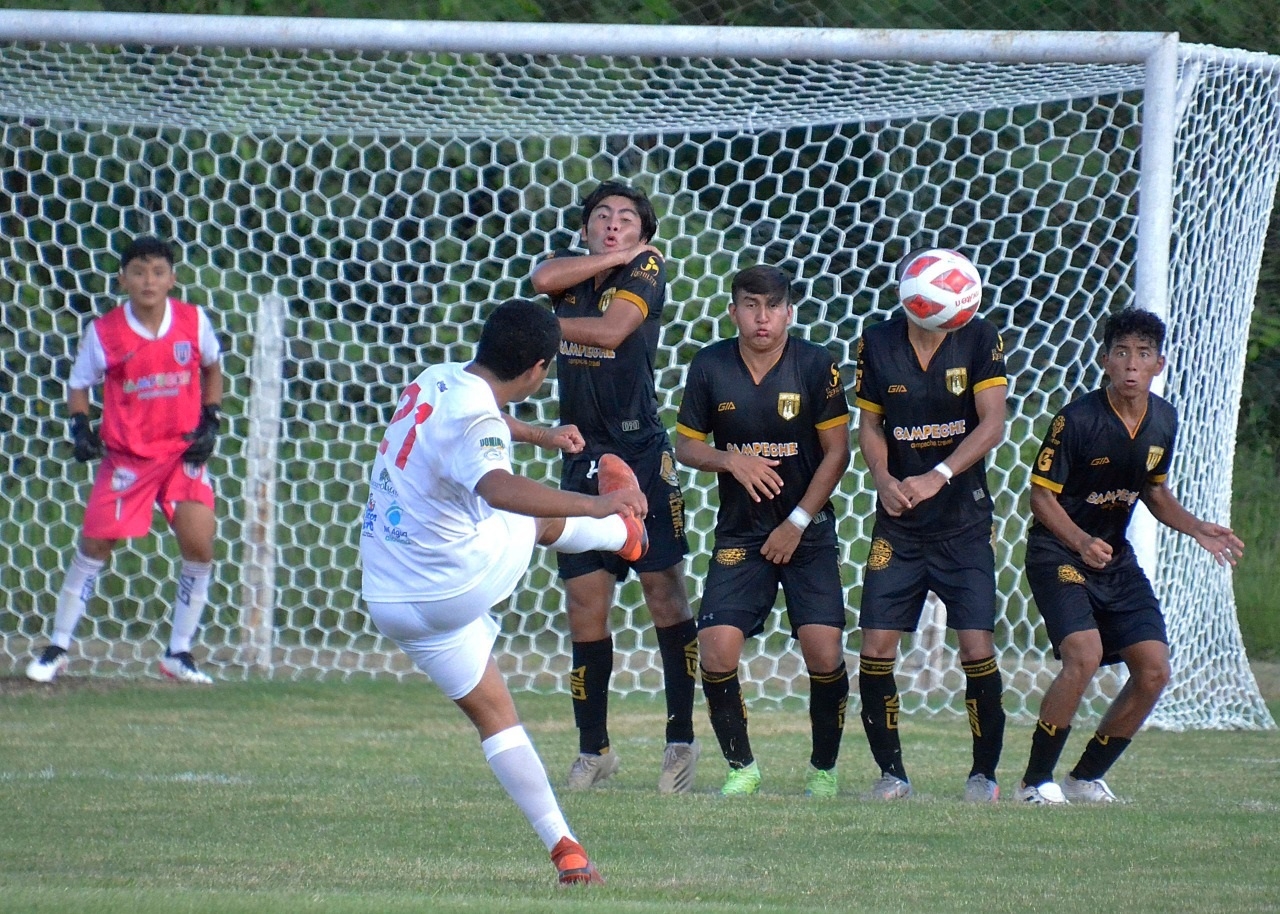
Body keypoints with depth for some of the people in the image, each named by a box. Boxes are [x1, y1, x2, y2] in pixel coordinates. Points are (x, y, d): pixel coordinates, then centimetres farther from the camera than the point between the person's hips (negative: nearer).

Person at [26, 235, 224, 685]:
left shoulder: (193, 321, -5)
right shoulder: (104, 332, -9)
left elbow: (212, 369, 14)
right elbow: (78, 385, 5)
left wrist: (210, 421, 3)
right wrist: (81, 427, -11)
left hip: (184, 452, 1)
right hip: (126, 456, -1)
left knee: (199, 547, -10)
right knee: (94, 546, 0)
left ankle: (179, 654, 5)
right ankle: (58, 647, 15)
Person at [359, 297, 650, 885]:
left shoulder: (436, 380, 1)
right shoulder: (477, 424, -26)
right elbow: (498, 488, -50)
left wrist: (540, 435, 41)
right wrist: (597, 505, -53)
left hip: (392, 603, 7)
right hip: (462, 580, -7)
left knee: (492, 713, 13)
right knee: (538, 520, 23)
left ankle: (563, 847, 11)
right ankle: (623, 535, 53)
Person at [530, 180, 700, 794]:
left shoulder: (646, 269, -1)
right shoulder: (574, 273, 12)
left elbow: (611, 330, -15)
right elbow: (543, 280, -11)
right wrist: (611, 259, -9)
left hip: (641, 451, -4)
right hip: (583, 457, 4)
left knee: (664, 590, -6)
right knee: (584, 600, 2)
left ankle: (682, 741, -1)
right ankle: (594, 750, 9)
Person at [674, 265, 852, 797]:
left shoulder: (815, 365, -7)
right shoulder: (710, 366, -1)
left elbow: (836, 453, -4)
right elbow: (685, 445, 7)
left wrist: (797, 524, -8)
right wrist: (730, 460, -15)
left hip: (807, 530, -2)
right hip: (739, 533, 2)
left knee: (824, 651, -14)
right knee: (717, 651, -11)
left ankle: (824, 769, 7)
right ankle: (741, 767, 8)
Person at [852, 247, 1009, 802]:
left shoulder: (978, 340, -7)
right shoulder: (877, 345, -1)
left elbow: (991, 424, -13)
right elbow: (869, 424, 8)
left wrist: (938, 477, -25)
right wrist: (884, 480, -12)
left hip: (964, 521, -2)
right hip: (898, 526, 2)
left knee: (977, 648, -10)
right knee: (876, 648, -6)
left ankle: (984, 771, 6)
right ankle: (891, 772, 8)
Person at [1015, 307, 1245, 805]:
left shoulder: (1163, 419, 1)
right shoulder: (1077, 419, -19)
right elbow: (1042, 496, -15)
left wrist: (1198, 529, 1)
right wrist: (1081, 542, -31)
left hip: (1116, 558, 7)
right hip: (1058, 553, -7)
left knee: (1153, 671, -2)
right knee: (1084, 656, -26)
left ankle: (1086, 777, 15)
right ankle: (1035, 781, -12)